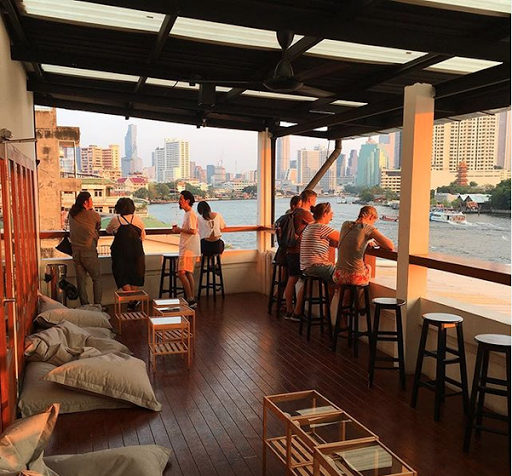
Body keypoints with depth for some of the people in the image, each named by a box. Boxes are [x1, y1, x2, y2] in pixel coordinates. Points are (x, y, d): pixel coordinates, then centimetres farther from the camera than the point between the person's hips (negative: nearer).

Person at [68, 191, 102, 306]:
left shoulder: (71, 214, 4)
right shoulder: (94, 215, -7)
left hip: (75, 250, 5)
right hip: (89, 251, -4)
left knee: (81, 279, 10)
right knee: (96, 278, 7)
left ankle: (84, 305, 13)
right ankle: (97, 305, 4)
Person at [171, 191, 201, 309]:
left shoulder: (191, 214, -14)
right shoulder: (187, 214, 18)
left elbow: (192, 231, -23)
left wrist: (180, 230, -12)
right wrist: (179, 229, 8)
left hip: (189, 249, -10)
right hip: (187, 248, 10)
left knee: (181, 273, -12)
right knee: (188, 273, 12)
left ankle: (190, 299, -8)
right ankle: (191, 300, 16)